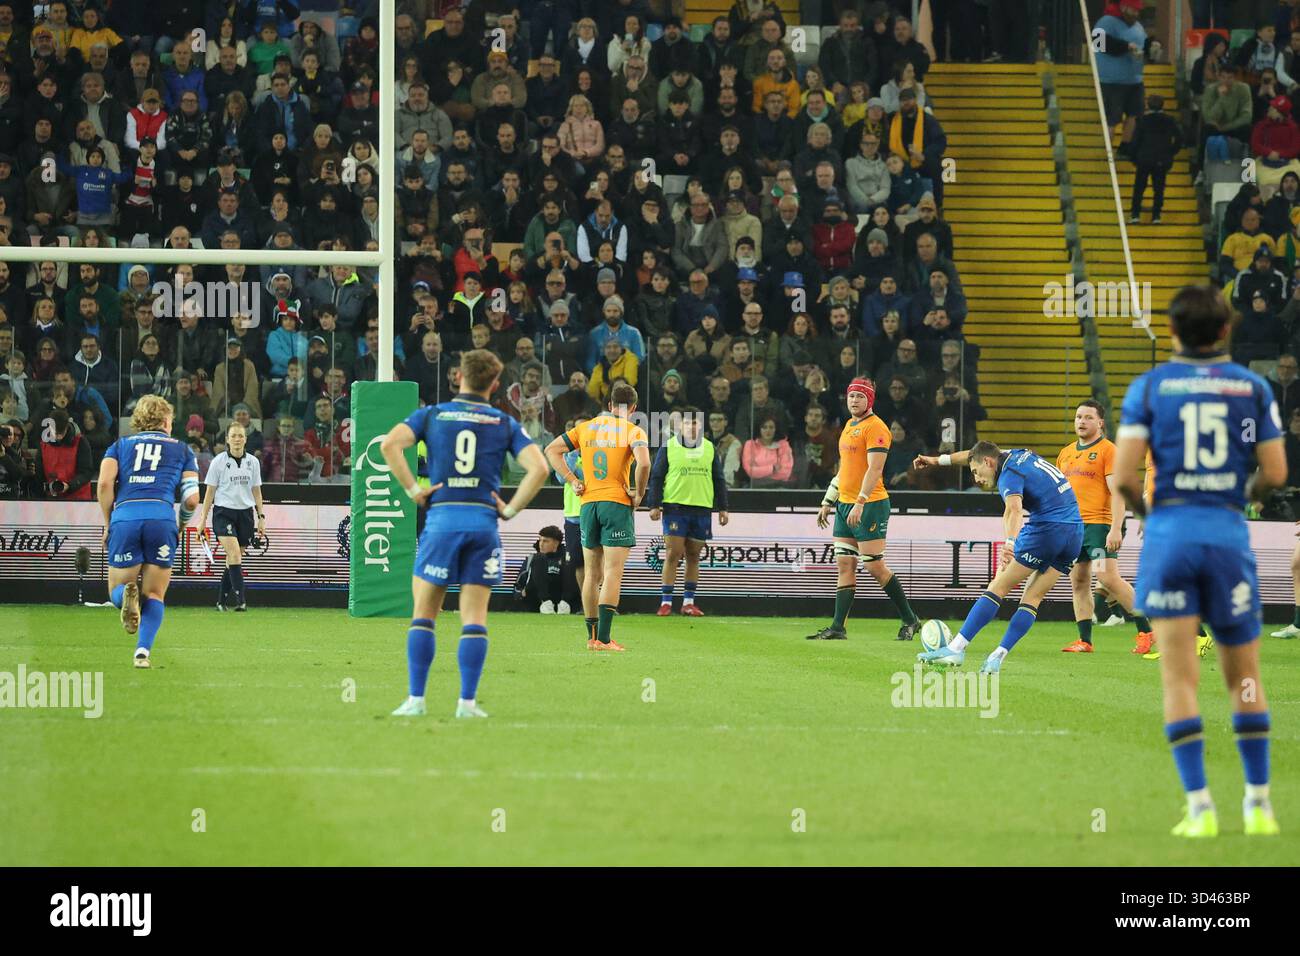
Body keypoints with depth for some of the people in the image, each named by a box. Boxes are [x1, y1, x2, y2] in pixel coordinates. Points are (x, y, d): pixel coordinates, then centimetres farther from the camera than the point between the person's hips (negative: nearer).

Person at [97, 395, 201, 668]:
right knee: (154, 595, 12)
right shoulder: (181, 449, 21)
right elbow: (192, 499, 11)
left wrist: (108, 523, 14)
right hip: (162, 518, 0)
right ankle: (143, 651, -8)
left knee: (116, 592, 13)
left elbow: (104, 484, 4)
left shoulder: (119, 446, 22)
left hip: (124, 517, 0)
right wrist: (181, 527, 30)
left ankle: (127, 595, -24)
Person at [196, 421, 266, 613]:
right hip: (224, 512, -4)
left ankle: (223, 600, 17)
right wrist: (203, 520, 0)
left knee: (233, 560, 5)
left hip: (245, 513, 4)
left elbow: (256, 491, 14)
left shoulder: (253, 462, 7)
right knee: (235, 555, -19)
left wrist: (261, 517, 8)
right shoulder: (218, 462, -2)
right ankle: (240, 599, -24)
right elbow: (210, 492, 2)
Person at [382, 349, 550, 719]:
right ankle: (468, 701, -2)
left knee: (424, 614, 7)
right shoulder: (505, 423, 8)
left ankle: (416, 699, 1)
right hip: (484, 520, 1)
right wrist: (510, 509, 3)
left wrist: (413, 490, -4)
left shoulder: (432, 415, 7)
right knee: (474, 616, 4)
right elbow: (538, 468, -3)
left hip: (441, 520, -1)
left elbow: (390, 444, -9)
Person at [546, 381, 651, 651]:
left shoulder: (586, 427, 11)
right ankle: (604, 638, -15)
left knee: (592, 573, 12)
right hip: (617, 504, -5)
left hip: (588, 504, 5)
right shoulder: (633, 431, -4)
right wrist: (638, 494, -7)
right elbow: (643, 463, -21)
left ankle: (592, 636, 15)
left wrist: (572, 481, 8)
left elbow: (552, 450, 11)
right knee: (613, 573, -7)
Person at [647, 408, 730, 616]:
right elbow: (656, 477, 3)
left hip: (702, 509, 3)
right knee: (673, 554, -8)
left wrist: (722, 507, 12)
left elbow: (718, 480, 16)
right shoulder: (668, 447, 2)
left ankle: (689, 601, 12)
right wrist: (654, 505, -4)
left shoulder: (709, 448, 11)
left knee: (693, 556, 6)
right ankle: (666, 601, -4)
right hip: (675, 508, -3)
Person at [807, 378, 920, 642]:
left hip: (870, 504, -9)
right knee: (844, 565, 4)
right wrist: (827, 503, 25)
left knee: (875, 566, -7)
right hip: (845, 505, 9)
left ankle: (910, 620, 4)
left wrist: (860, 503, -26)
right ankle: (837, 628, 2)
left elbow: (875, 469, -19)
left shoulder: (875, 427, -11)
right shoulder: (849, 426, 17)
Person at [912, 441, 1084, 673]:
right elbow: (977, 454, 38)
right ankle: (998, 657, -3)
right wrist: (940, 460, 44)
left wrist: (1010, 542, -43)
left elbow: (1014, 509, -28)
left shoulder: (1009, 474, -6)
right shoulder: (1018, 455, 20)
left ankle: (956, 648, -6)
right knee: (1033, 598, 6)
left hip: (1047, 529, -9)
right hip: (1076, 532, 9)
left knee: (999, 587, -4)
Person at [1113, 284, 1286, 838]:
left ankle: (1199, 806, -10)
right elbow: (1275, 472, 1)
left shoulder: (1149, 386, 2)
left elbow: (1124, 474, -5)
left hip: (1169, 529, -1)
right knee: (1244, 678, 13)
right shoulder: (1253, 387, 5)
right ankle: (1259, 803, 13)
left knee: (1179, 679, -2)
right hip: (1228, 532, 1)